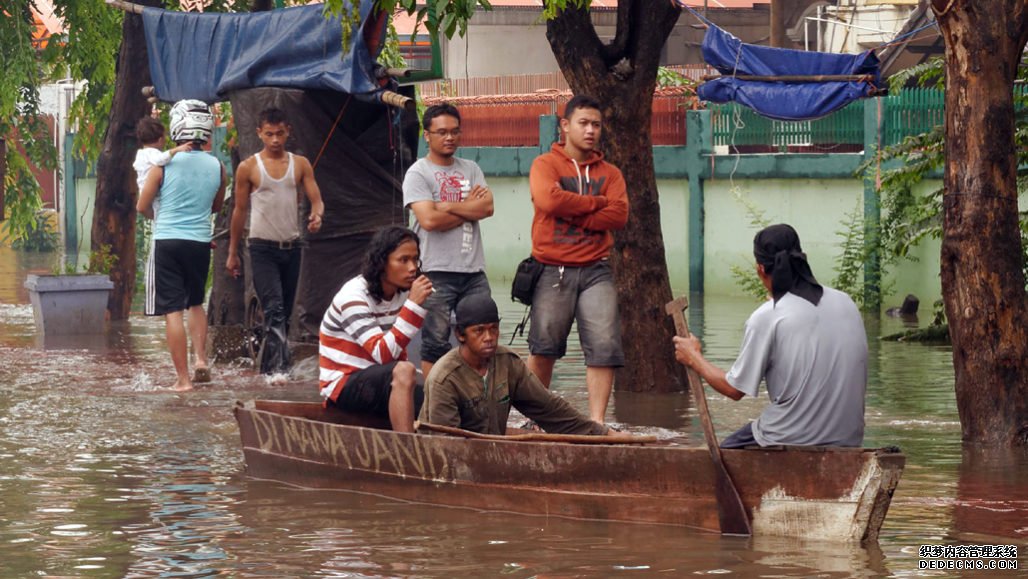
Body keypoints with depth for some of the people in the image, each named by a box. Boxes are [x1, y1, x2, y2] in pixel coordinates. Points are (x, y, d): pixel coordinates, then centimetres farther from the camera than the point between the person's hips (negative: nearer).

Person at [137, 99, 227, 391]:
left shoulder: (164, 164, -9)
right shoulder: (216, 167, 1)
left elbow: (142, 206, -1)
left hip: (167, 241, -3)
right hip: (200, 243, 3)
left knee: (173, 310, 0)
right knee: (195, 303, 24)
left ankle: (183, 378, -2)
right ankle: (200, 358, 7)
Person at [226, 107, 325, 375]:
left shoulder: (300, 165, 7)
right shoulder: (248, 168, 0)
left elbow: (316, 199, 1)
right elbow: (240, 210, 5)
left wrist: (317, 215, -24)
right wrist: (232, 253, 7)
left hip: (292, 245, 4)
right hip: (262, 247, -4)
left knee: (285, 313, 9)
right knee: (274, 310, -17)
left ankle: (269, 367, 18)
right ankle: (279, 366, -24)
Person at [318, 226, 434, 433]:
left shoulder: (401, 294, 7)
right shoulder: (353, 297, -17)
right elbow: (383, 354, -28)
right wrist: (414, 305, -31)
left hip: (382, 385, 7)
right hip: (344, 386, -7)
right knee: (403, 371, -35)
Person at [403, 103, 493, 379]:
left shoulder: (470, 169, 15)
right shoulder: (418, 173, -2)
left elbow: (487, 207, 0)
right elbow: (429, 219, -15)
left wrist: (449, 206, -10)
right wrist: (470, 208, -2)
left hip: (473, 270, 5)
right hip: (437, 272, -5)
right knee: (435, 344, -1)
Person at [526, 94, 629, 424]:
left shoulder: (609, 173, 14)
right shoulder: (546, 165, 4)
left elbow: (619, 214, -3)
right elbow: (548, 200, -17)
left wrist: (575, 217, -11)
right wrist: (596, 202, -7)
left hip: (595, 270, 3)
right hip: (553, 271, -3)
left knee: (604, 345, -9)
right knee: (544, 348, 3)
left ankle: (597, 421, -8)